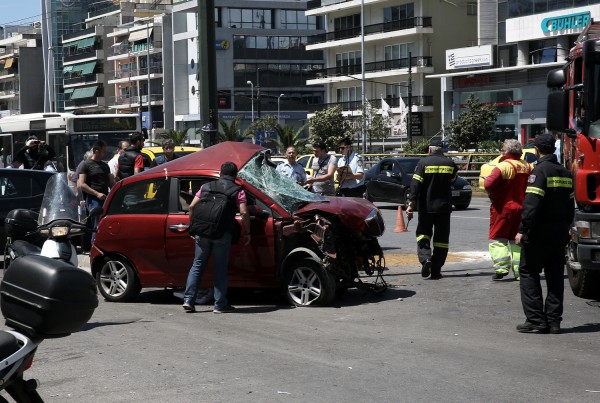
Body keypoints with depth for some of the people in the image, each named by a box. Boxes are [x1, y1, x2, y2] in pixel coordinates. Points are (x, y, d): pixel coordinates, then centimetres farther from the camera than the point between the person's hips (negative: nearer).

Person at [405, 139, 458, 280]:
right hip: (444, 207, 2)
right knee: (441, 238, 7)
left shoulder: (423, 162, -7)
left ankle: (425, 258, -13)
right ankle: (436, 271, 6)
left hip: (426, 206, -2)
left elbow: (416, 184, -12)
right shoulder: (450, 163, 2)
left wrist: (411, 203, -12)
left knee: (423, 232, 13)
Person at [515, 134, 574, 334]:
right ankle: (553, 321, 10)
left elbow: (532, 204, -21)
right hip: (560, 233, 7)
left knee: (529, 272, 1)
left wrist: (522, 230, -19)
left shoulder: (540, 171, -13)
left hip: (539, 234, -7)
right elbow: (570, 206, 15)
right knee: (555, 276, 10)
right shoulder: (565, 173, 12)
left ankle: (535, 319, -6)